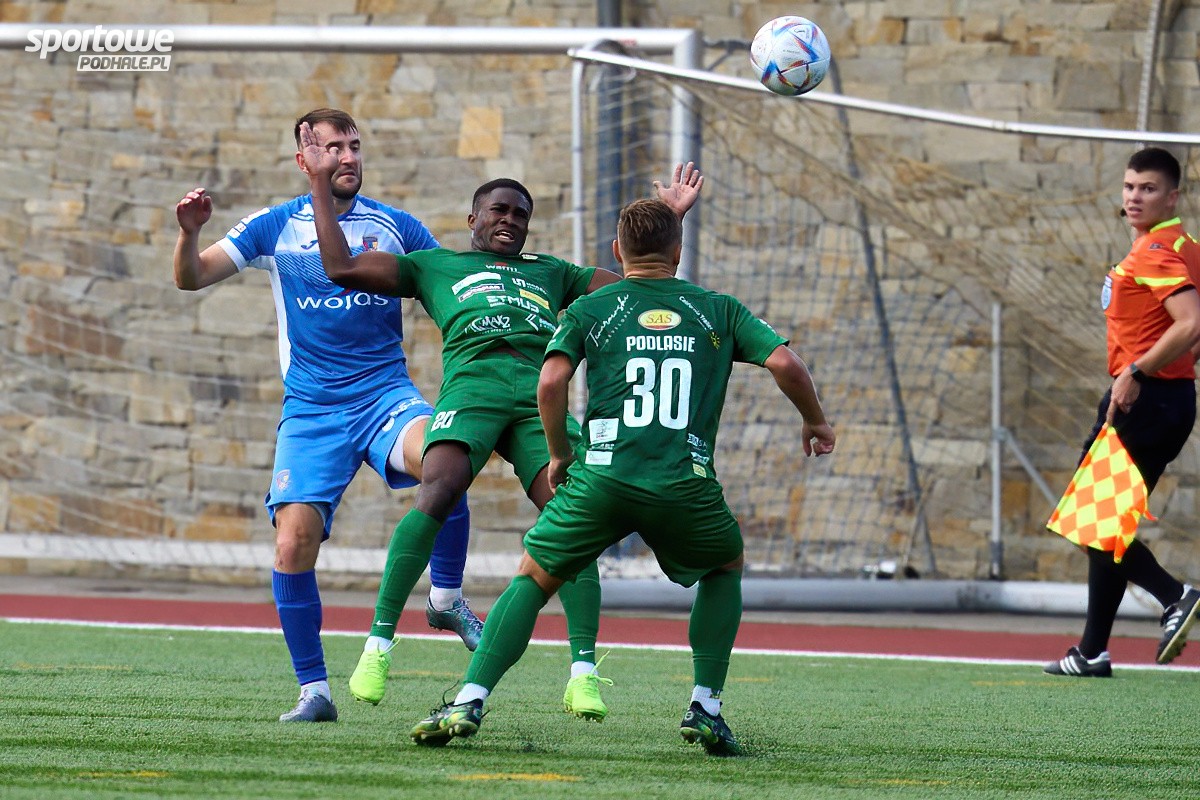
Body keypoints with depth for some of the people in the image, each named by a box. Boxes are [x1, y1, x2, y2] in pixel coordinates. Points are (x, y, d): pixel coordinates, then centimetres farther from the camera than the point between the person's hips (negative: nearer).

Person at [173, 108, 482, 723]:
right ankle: (313, 691, 1)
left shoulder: (398, 228, 8)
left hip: (385, 393, 0)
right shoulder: (275, 227, 6)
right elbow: (191, 278, 2)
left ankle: (447, 599, -10)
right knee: (294, 541, -14)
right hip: (310, 411, 0)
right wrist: (189, 232, -19)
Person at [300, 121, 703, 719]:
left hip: (543, 396, 3)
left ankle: (583, 674, -18)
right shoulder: (434, 265, 29)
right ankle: (378, 647, -25)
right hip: (472, 383, -3)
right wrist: (320, 186, 23)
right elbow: (342, 269, 21)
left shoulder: (552, 274, 37)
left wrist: (671, 218, 33)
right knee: (438, 494, -30)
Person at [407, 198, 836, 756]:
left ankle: (470, 702, -2)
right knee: (726, 567, 29)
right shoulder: (717, 311, 16)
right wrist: (814, 421, 24)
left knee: (533, 578, 15)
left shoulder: (588, 310, 14)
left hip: (602, 476, 0)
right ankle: (705, 708, 18)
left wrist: (559, 453, 14)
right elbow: (785, 363, 7)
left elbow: (551, 382, 0)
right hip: (686, 485, 0)